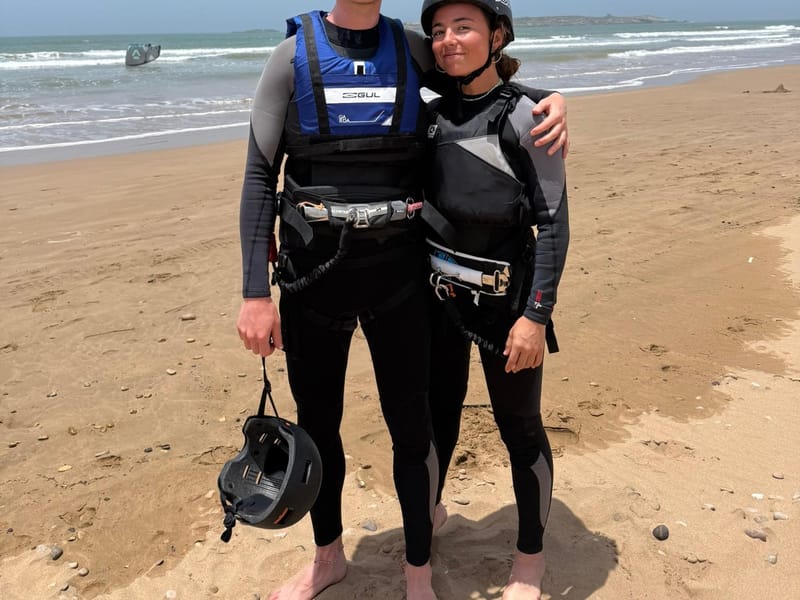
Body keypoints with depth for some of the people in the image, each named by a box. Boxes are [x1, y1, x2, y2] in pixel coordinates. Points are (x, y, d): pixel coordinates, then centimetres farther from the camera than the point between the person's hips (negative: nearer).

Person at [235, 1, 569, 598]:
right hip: (313, 270, 0)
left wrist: (551, 98, -4)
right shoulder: (293, 55, -1)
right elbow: (260, 177, -3)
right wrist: (255, 293, -9)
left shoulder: (413, 51, 3)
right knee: (316, 420, 13)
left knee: (411, 424, 7)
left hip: (398, 268, 1)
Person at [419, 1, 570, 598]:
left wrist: (536, 315, -16)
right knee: (439, 409, 19)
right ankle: (430, 512, 44)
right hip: (438, 290, 5)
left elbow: (554, 223, -12)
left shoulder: (526, 115, -11)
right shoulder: (434, 112, 4)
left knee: (519, 426, 10)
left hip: (504, 295, -5)